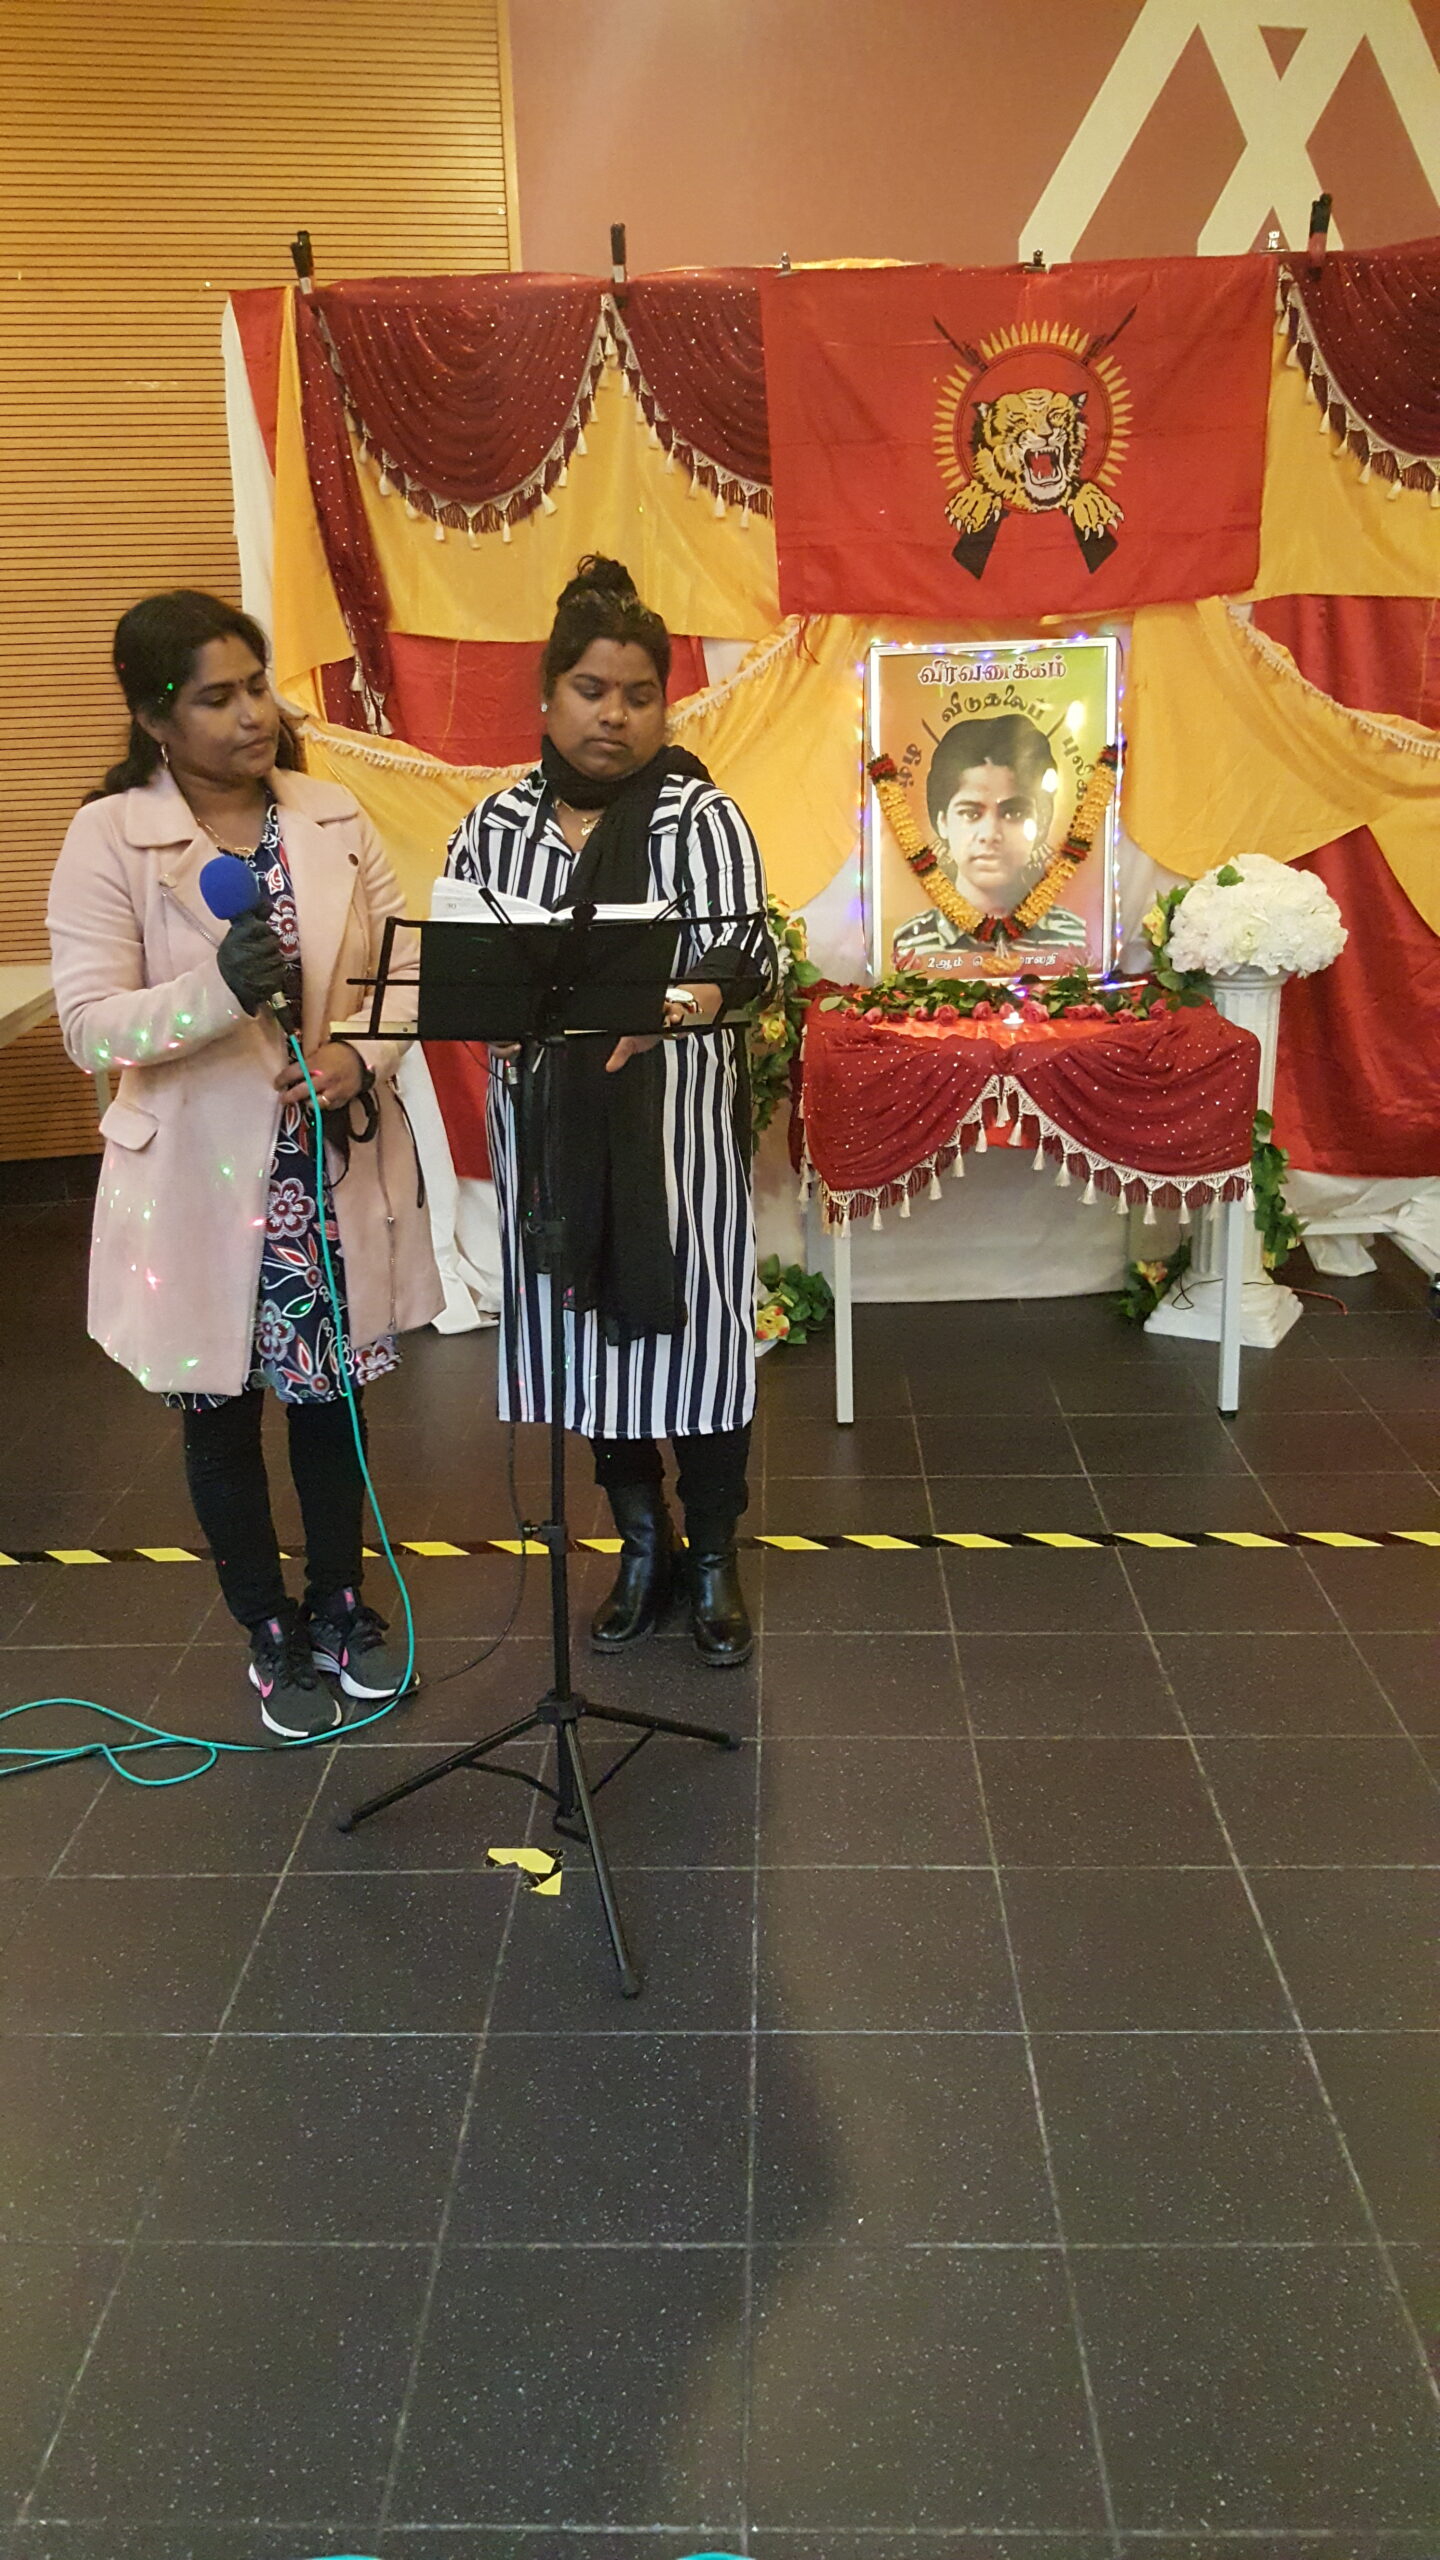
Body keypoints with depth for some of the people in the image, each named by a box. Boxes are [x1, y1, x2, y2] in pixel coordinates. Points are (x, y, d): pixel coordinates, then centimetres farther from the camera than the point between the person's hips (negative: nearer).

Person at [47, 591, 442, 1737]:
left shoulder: (335, 819, 2)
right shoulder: (109, 839, -9)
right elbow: (90, 1027, -12)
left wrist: (360, 1054, -16)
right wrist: (218, 991, -28)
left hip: (337, 1166, 3)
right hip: (202, 1180, -2)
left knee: (332, 1394, 16)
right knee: (222, 1414, 12)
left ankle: (339, 1605, 37)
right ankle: (271, 1635, 33)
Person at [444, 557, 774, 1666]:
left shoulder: (702, 816, -5)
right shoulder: (498, 822, 6)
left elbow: (745, 952, -19)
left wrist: (667, 1006, -40)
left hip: (677, 1129, -3)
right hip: (548, 1127, 4)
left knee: (695, 1327, 3)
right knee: (586, 1328, 11)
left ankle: (714, 1557, 24)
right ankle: (644, 1545, 32)